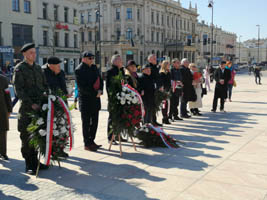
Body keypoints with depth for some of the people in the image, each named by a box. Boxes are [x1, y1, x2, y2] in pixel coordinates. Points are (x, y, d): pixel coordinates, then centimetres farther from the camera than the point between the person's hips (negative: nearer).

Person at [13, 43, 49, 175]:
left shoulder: (38, 68, 15)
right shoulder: (19, 69, -4)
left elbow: (44, 85, 21)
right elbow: (18, 90, -11)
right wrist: (31, 104, -18)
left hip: (39, 107, 6)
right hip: (26, 109, -6)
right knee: (27, 138, 1)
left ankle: (35, 162, 21)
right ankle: (29, 166, 10)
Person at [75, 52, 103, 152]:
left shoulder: (94, 67, 13)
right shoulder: (79, 70, -10)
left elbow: (100, 80, 13)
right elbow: (82, 87, -16)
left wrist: (100, 90, -6)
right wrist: (95, 93, -16)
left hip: (95, 99, 7)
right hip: (86, 100, -7)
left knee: (94, 122, 12)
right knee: (86, 123, 1)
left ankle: (91, 141, 25)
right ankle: (87, 144, 10)